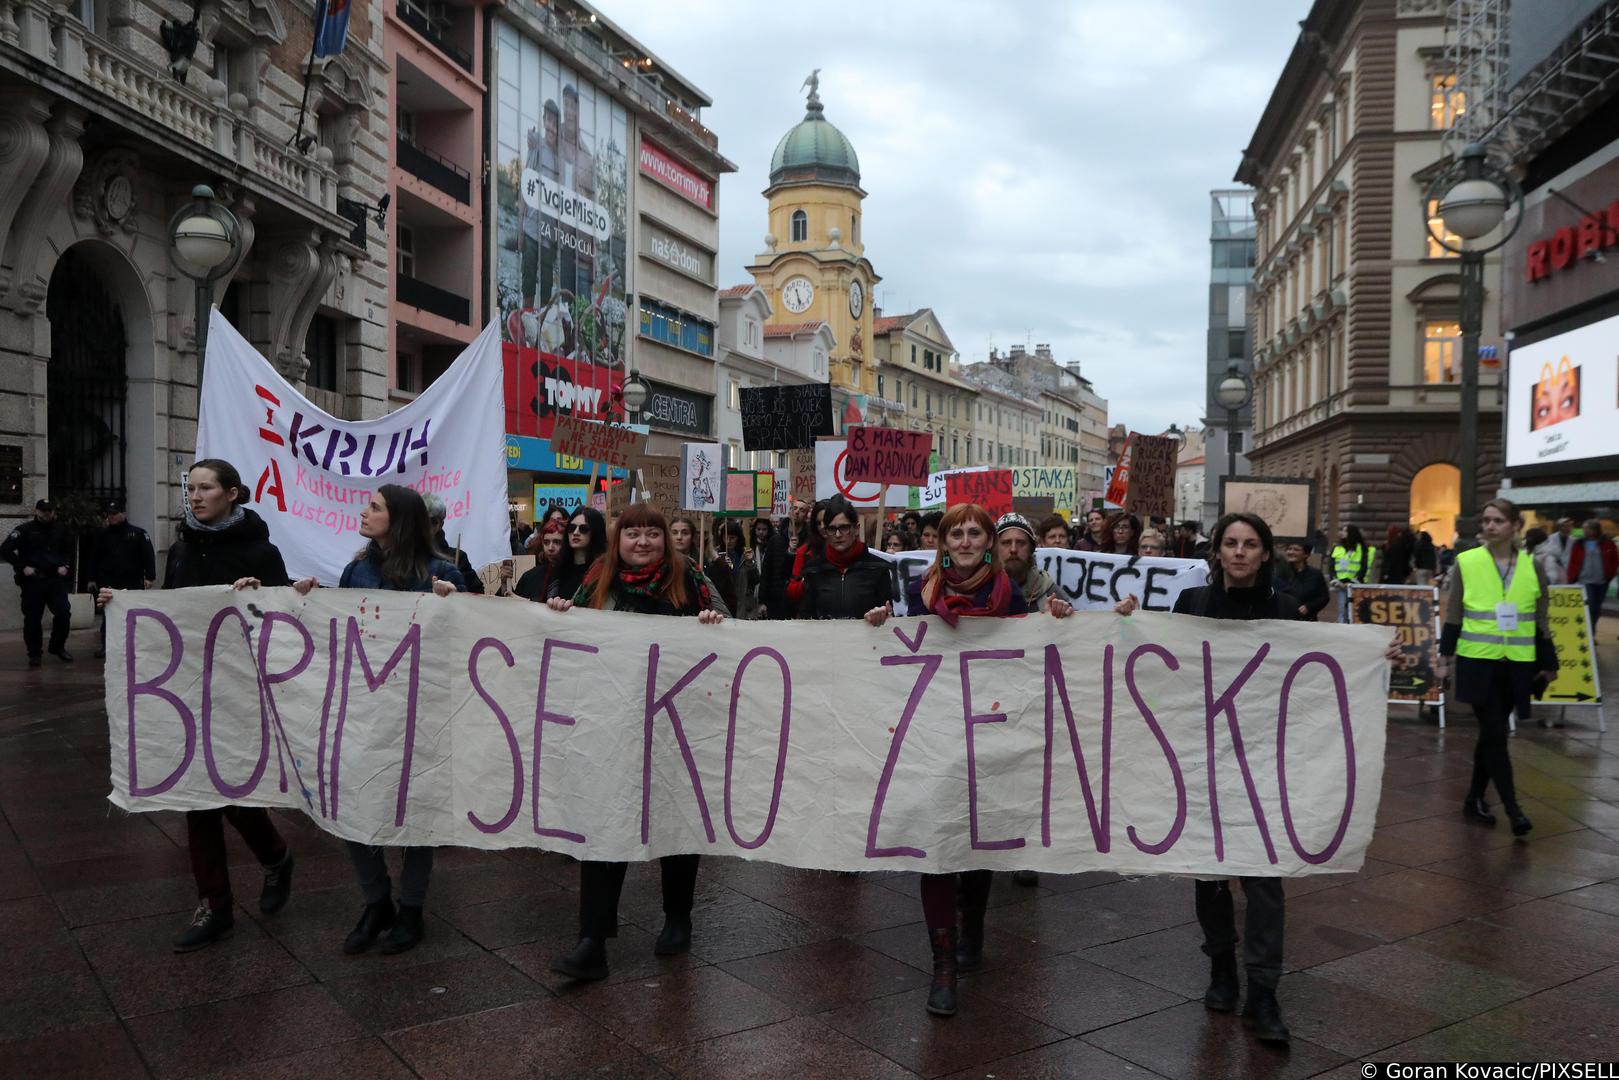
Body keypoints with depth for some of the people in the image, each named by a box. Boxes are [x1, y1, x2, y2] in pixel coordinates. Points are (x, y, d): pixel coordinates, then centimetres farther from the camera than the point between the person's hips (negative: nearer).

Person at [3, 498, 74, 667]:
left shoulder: (59, 531, 11)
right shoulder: (25, 530, -2)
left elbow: (68, 552, 24)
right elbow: (5, 550, -7)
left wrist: (66, 566, 5)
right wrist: (22, 567, -13)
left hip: (56, 579, 3)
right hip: (33, 581, -3)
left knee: (64, 613, -5)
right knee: (33, 618, 2)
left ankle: (58, 647, 14)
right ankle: (34, 653, 14)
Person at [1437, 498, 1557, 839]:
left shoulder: (1532, 567, 4)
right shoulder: (1466, 562, -2)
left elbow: (1541, 621, 10)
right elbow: (1453, 615, 3)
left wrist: (1548, 664, 11)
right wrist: (1445, 656, 0)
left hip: (1516, 664, 2)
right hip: (1478, 661, -2)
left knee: (1491, 734, 10)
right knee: (1495, 734, -7)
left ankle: (1475, 799, 24)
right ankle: (1512, 809, -2)